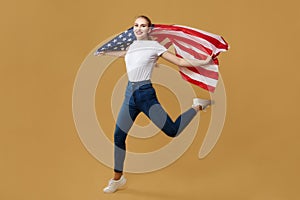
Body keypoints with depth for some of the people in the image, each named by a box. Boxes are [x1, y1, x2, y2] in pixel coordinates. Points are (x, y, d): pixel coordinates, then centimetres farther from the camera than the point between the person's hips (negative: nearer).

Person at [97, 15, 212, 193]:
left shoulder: (154, 46, -3)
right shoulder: (133, 45, 14)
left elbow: (180, 62, -3)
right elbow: (123, 53, 39)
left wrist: (204, 62, -10)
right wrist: (106, 53, 50)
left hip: (145, 94, -5)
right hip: (130, 94, 6)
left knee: (172, 130, -12)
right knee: (119, 136, 5)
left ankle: (198, 107, 15)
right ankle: (117, 179, 21)